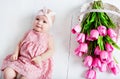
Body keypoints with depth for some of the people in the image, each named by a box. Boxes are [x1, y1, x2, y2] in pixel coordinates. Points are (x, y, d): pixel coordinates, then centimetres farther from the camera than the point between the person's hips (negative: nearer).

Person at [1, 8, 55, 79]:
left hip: (36, 64, -4)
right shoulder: (29, 33, 14)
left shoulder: (48, 37, 4)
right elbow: (20, 43, 17)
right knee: (7, 73, -15)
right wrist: (16, 53, 0)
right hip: (21, 59, 4)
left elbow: (51, 50, -4)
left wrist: (40, 58, -18)